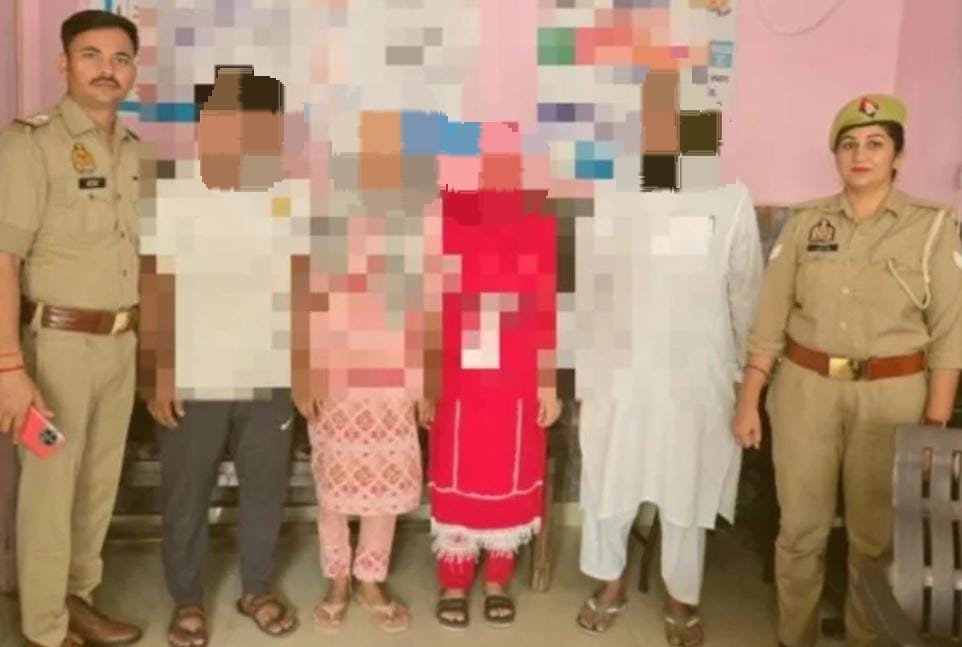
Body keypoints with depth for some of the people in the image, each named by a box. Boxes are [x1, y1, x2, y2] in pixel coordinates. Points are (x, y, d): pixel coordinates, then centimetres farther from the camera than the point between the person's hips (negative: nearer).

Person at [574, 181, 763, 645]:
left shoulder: (729, 198, -7)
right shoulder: (603, 196, -3)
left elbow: (746, 293, -1)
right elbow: (584, 290, 1)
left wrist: (748, 372, 4)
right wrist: (583, 375, 2)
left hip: (695, 378, -1)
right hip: (616, 373, 1)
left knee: (686, 493, 13)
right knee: (606, 486, 14)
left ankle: (680, 599, 35)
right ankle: (610, 585, 38)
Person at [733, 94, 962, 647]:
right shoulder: (805, 223, 2)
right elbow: (770, 320, 3)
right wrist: (748, 401, 0)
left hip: (892, 395, -1)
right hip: (805, 390, 2)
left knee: (877, 534, 9)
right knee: (801, 527, 10)